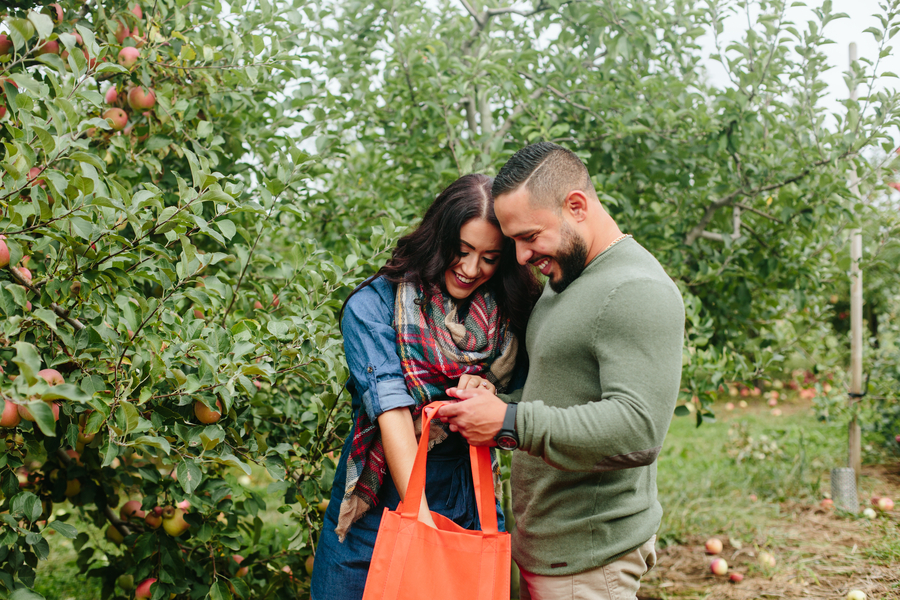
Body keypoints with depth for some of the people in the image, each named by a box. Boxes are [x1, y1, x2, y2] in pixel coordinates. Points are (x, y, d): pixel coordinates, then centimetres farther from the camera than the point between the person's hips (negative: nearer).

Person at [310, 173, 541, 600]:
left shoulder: (507, 317, 3)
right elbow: (391, 408, -19)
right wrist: (420, 516, -28)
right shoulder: (373, 305, -8)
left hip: (469, 512, 3)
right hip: (380, 512, -2)